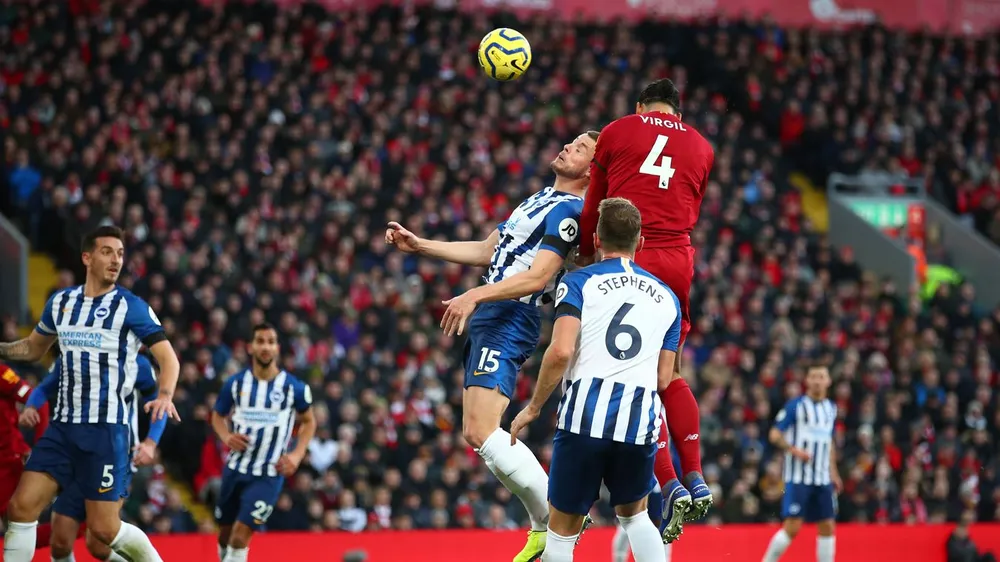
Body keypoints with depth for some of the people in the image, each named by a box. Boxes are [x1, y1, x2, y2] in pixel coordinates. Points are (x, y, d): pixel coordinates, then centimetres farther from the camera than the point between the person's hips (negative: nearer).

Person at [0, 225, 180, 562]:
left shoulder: (132, 307, -5)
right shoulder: (60, 302, 10)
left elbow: (168, 359, -6)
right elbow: (33, 348, 26)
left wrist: (165, 396, -25)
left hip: (106, 429, -5)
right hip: (62, 426, 5)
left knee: (104, 528, -6)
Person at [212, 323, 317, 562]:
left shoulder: (294, 388, -7)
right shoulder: (235, 384, -2)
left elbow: (308, 421, 9)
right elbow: (218, 416, 15)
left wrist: (297, 454, -5)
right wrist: (226, 436, -7)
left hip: (269, 474, -3)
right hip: (236, 468, 3)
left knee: (240, 535, -15)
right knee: (225, 533, 14)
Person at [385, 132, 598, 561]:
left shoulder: (568, 210, -10)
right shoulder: (540, 200, 21)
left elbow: (538, 276, -20)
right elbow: (487, 251, 26)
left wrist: (476, 295, -27)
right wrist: (418, 246, 22)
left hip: (509, 322, -10)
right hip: (490, 321, 10)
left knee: (482, 432, -20)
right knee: (477, 433, 9)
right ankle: (545, 527, 12)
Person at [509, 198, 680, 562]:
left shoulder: (579, 282, 4)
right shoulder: (666, 297, 17)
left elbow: (561, 351, -10)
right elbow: (663, 379, 15)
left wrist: (534, 407, 2)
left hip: (585, 418, -3)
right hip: (640, 423, 4)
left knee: (562, 529, 7)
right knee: (633, 515, 26)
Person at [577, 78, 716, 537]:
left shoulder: (617, 132, 9)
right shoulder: (701, 147, 17)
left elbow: (594, 206, 16)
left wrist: (586, 255, 32)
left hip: (628, 259, -3)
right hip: (678, 260, 3)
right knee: (670, 376, 17)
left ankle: (670, 486, -11)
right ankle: (695, 478, 6)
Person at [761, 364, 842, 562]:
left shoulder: (831, 408, 12)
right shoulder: (795, 405, -6)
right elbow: (774, 435, -8)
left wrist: (833, 472, 18)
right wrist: (794, 450, -22)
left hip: (822, 478, 6)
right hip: (798, 477, -6)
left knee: (827, 526, 3)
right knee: (792, 527, -10)